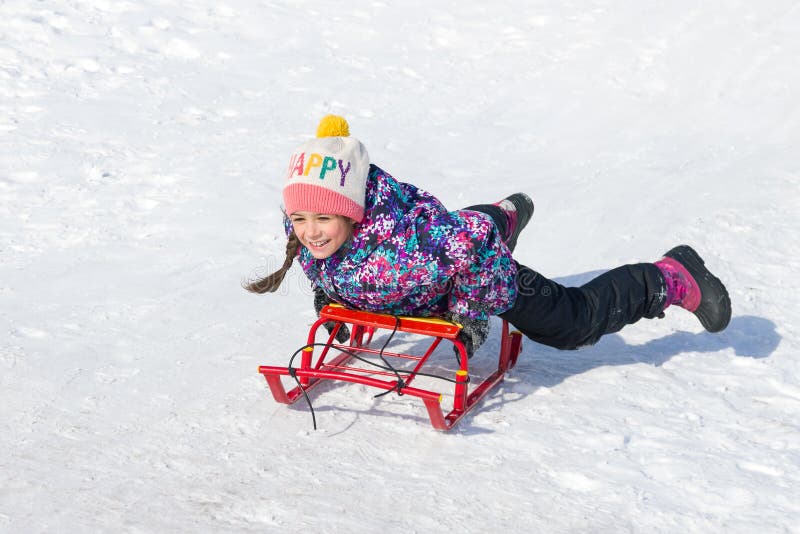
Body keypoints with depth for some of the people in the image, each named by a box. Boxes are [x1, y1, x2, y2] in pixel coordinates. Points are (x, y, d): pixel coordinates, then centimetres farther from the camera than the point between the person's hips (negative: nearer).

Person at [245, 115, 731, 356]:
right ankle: (507, 214, 78)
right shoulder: (302, 234, -27)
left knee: (577, 321, 8)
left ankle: (675, 278, 29)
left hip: (482, 264, -7)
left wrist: (471, 316, -30)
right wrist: (328, 297, 2)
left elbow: (476, 242, -39)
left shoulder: (404, 232, -50)